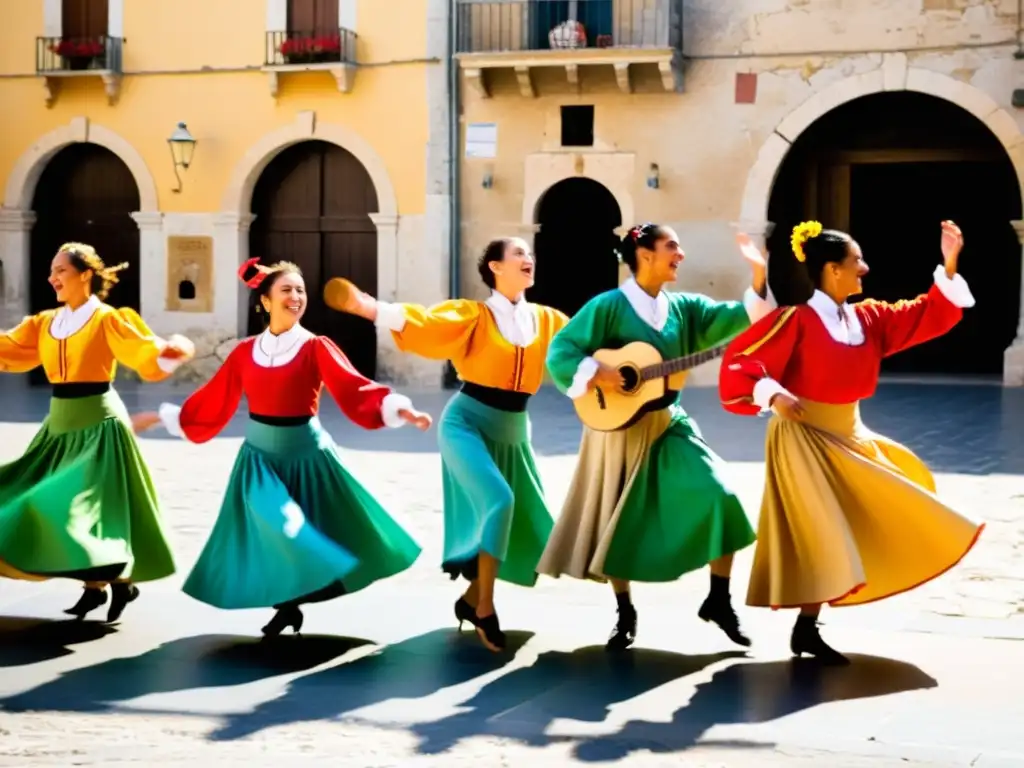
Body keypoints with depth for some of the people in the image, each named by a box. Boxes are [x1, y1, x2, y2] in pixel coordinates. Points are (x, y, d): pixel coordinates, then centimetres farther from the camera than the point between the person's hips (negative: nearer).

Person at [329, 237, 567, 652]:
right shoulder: (473, 315, -7)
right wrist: (366, 307, -34)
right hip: (467, 423, -6)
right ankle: (485, 607, -16)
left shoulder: (548, 320, 6)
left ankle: (471, 597, 25)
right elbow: (423, 324, -20)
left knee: (528, 532, 6)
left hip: (513, 432, 6)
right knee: (498, 500, -27)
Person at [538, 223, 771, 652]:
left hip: (668, 426, 4)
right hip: (620, 428, -3)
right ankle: (625, 614, 26)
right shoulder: (609, 306, -9)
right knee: (617, 520, 6)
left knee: (719, 496, -12)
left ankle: (719, 600, 3)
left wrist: (759, 276, -18)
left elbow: (736, 317, -7)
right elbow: (560, 351, -13)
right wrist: (596, 375, -26)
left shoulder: (684, 308, 5)